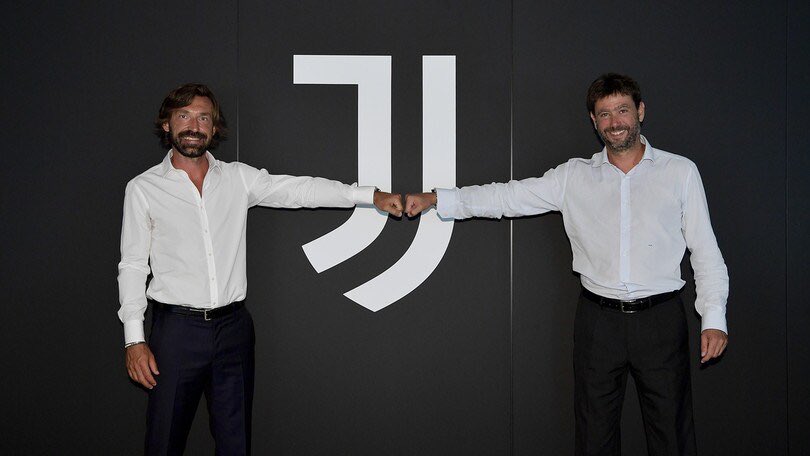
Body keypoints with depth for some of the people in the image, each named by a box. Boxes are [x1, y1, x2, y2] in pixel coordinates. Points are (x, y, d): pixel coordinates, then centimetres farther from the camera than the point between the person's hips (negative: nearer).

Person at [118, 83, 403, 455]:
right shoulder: (143, 189, 0)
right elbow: (132, 266, 1)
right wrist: (134, 339, -6)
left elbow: (298, 190, -1)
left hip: (233, 326, 3)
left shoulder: (237, 178, 6)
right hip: (177, 328, -2)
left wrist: (371, 195, -12)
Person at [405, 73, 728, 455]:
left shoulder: (680, 172, 5)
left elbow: (705, 251, 5)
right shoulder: (574, 177, 7)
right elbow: (507, 197, 4)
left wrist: (714, 318, -4)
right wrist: (436, 199, -5)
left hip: (661, 319, -1)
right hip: (598, 320, 1)